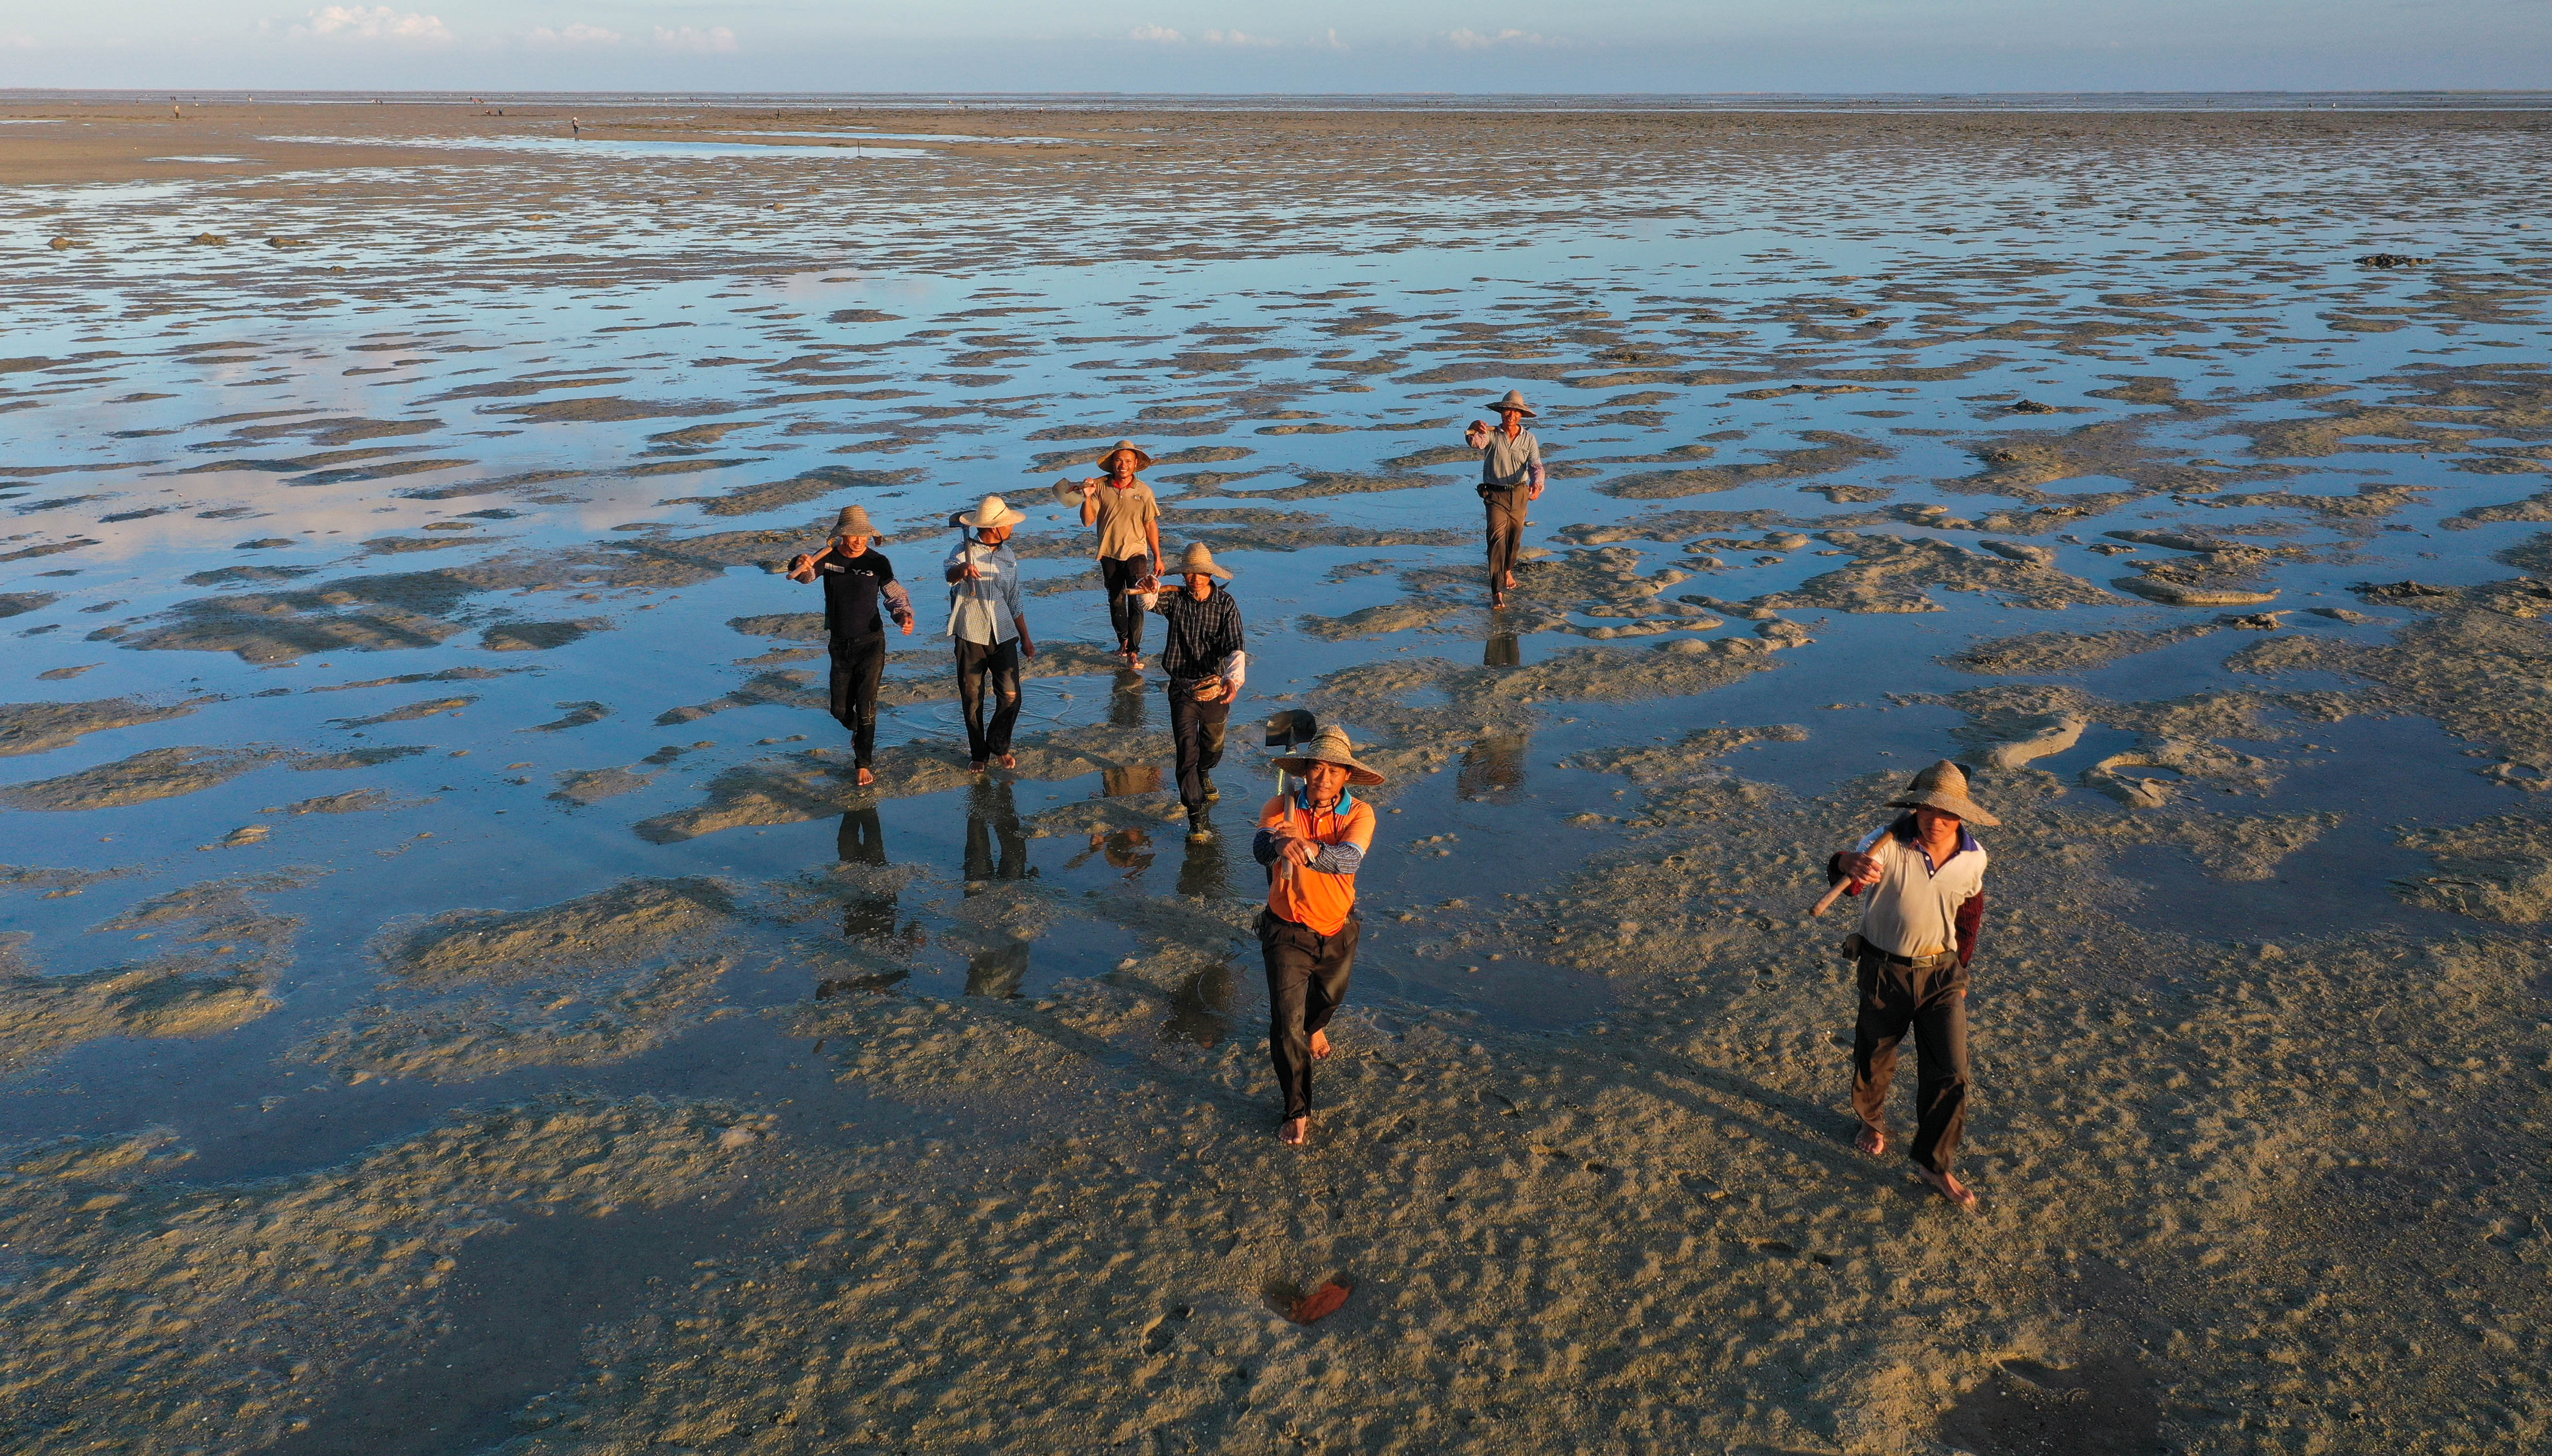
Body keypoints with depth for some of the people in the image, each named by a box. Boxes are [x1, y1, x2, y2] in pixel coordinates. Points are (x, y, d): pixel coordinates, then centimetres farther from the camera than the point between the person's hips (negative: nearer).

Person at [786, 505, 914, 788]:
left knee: (866, 705, -7)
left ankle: (863, 763, 5)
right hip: (839, 645, 3)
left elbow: (896, 595, 0)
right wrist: (802, 565, -44)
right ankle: (859, 731, 45)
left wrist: (904, 615, -20)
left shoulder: (878, 562, -7)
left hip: (871, 644, -3)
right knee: (840, 709, 11)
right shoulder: (829, 557, -4)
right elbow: (806, 574, -19)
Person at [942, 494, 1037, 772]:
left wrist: (1026, 639, 18)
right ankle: (979, 754, 20)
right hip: (971, 635, -3)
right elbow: (951, 576, -26)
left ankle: (999, 745, 18)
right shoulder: (964, 551, -3)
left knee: (1011, 696, -5)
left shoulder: (1009, 557, 13)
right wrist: (962, 569, -50)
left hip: (1003, 635, 3)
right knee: (972, 698, 4)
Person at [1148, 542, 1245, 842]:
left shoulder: (1226, 604, -8)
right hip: (1183, 688, -1)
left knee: (1213, 744, 20)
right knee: (1187, 748, -11)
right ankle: (1196, 817, -8)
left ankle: (1204, 775, 55)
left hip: (1215, 687, 1)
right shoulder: (1175, 599, -5)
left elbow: (1234, 649, -17)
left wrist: (1234, 679, -36)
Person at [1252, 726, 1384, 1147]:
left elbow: (1349, 860, -34)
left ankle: (1316, 1027, 63)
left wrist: (1308, 848, -53)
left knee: (1329, 998, 26)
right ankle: (1297, 1111, 9)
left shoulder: (1359, 815, -15)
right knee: (1286, 1024, -7)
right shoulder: (1281, 807, -16)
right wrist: (1279, 844, -60)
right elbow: (1260, 848, -36)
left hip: (1338, 930, 2)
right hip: (1288, 930, -2)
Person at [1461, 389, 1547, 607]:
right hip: (1495, 495, -3)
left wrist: (1537, 484, -33)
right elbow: (1475, 441, -30)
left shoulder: (1529, 439, -1)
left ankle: (1508, 570, 49)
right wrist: (1474, 429, -54)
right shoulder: (1491, 434, -8)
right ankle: (1497, 592, -17)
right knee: (1497, 539, -14)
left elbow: (1535, 466, -11)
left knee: (1515, 538, 18)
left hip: (1520, 494, 3)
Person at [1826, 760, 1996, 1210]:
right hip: (1886, 970, -2)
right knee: (1874, 1058, 17)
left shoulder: (1973, 857, -8)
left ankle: (1935, 1163, 18)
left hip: (1942, 973, 2)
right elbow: (1848, 879, -42)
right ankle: (1872, 1121, 48)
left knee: (1950, 1073, 1)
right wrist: (1849, 866, -66)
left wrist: (1960, 970, 16)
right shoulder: (1888, 844, -22)